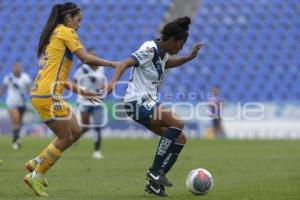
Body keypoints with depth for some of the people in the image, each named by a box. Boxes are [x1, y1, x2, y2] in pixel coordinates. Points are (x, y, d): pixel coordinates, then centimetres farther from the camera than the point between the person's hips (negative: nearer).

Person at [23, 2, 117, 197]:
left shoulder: (53, 35, 23)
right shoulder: (66, 32, -4)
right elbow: (86, 58, -13)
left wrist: (81, 91, 23)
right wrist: (112, 64, -2)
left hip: (41, 92, 9)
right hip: (48, 95, -9)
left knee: (75, 132, 12)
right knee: (65, 139, -2)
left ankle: (36, 163, 13)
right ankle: (36, 175, 2)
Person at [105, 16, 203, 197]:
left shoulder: (163, 53, 13)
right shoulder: (150, 50, -15)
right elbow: (125, 63, -26)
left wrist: (190, 57, 25)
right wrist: (114, 81, -44)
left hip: (150, 102, 10)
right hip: (138, 102, -10)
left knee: (179, 139, 4)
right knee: (177, 123, -26)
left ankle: (154, 182, 9)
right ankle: (155, 171, -19)